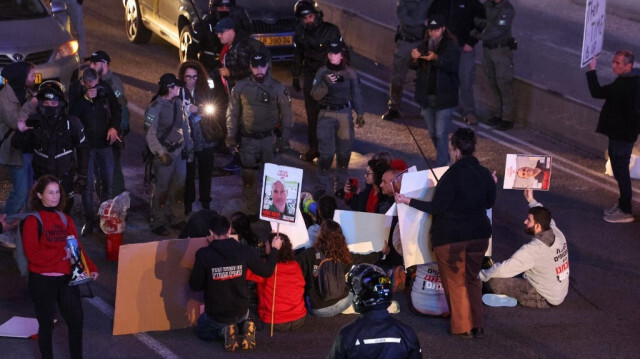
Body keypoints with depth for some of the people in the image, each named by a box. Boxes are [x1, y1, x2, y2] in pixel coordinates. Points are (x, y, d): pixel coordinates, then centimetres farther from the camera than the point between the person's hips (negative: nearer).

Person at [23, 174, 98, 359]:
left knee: (76, 319, 8)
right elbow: (33, 254, -17)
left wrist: (91, 267, -5)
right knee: (46, 324, 5)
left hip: (66, 278, 5)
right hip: (42, 281, -5)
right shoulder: (32, 221, -9)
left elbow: (77, 248, 9)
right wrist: (62, 254, -18)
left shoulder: (65, 219, 9)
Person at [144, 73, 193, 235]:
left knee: (179, 185, 12)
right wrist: (161, 153, -20)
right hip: (165, 152, -6)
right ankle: (157, 223, 10)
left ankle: (177, 219, 25)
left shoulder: (177, 103, 6)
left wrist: (188, 146, 12)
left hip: (180, 150, 7)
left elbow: (185, 125, 16)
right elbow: (150, 133, -15)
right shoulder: (156, 107, -14)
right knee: (162, 187, -1)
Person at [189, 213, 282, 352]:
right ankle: (245, 327, 2)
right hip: (241, 312, 2)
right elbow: (267, 271, 1)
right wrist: (275, 249, 17)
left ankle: (225, 331, -1)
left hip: (215, 315, -2)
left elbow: (195, 286, -12)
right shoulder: (245, 251, -13)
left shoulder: (203, 254, -20)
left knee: (202, 331, 31)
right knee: (241, 320, 39)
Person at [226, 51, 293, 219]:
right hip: (247, 140, 0)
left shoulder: (278, 88, -2)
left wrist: (285, 139, -2)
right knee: (249, 177, 3)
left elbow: (286, 114, 2)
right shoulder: (241, 87, -2)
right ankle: (251, 212, 14)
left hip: (269, 138, 0)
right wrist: (231, 138, 1)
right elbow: (232, 113, 4)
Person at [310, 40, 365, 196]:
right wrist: (325, 84, -26)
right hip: (326, 114, -2)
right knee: (326, 151, -7)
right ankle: (324, 184, 6)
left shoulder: (350, 73, 1)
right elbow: (315, 95, -8)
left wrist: (360, 114, 10)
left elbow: (356, 94, 9)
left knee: (344, 149, 8)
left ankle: (341, 180, 27)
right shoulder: (322, 72, -3)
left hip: (345, 114, 2)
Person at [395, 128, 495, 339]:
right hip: (479, 234, 6)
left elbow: (437, 208, -19)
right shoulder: (484, 174, -2)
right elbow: (489, 203, 12)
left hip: (451, 237, -6)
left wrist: (408, 201, -13)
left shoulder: (452, 175, -20)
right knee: (472, 279, 19)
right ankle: (477, 325, 19)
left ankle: (463, 327, 14)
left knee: (455, 282, 9)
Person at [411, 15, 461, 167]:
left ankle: (441, 166, -7)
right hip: (425, 96, 6)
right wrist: (414, 58, -18)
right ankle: (445, 158, 37)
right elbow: (414, 66, 5)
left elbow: (453, 66, -22)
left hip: (443, 97, -6)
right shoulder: (424, 45, 8)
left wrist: (436, 58, -37)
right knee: (432, 133, 18)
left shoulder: (451, 46, -8)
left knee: (441, 134, -10)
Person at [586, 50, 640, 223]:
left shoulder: (625, 84, -26)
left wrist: (592, 70, -20)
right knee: (620, 170, 20)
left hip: (622, 135, -10)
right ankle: (623, 204, 32)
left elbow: (597, 92, -26)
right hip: (620, 133, 10)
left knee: (621, 171, -2)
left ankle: (625, 212, 5)